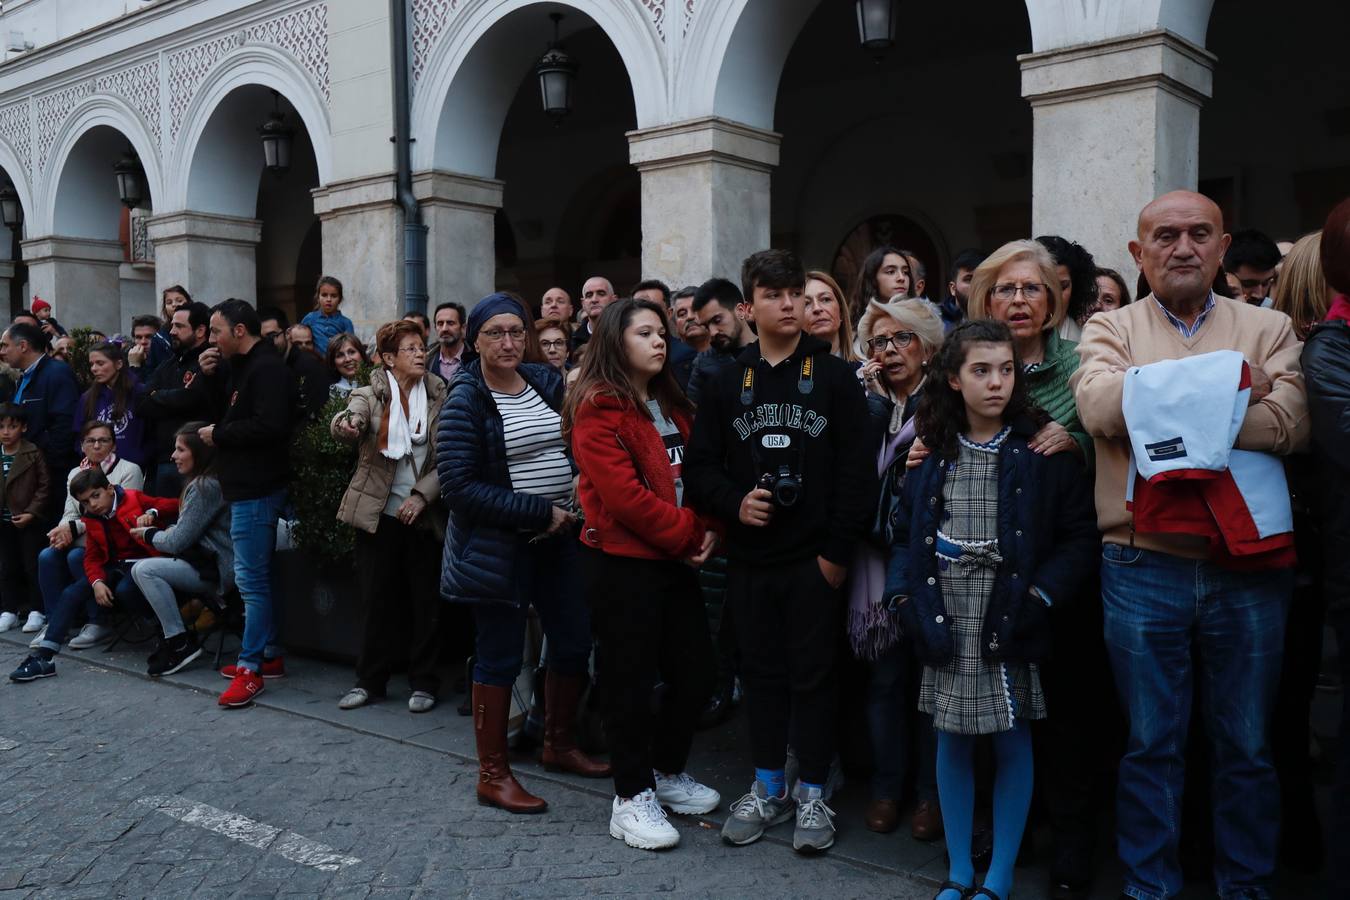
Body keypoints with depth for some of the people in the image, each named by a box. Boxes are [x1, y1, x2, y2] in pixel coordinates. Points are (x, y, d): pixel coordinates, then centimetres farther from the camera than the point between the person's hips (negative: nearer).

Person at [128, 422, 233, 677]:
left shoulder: (206, 487, -17)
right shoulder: (201, 483, 16)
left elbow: (177, 542, -15)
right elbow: (185, 532, 20)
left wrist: (149, 535, 4)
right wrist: (155, 528, 5)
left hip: (218, 570, -11)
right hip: (208, 562, 11)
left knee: (143, 569, -17)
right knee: (142, 567, 12)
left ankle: (180, 643, -12)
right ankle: (171, 634, 7)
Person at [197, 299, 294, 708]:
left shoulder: (267, 368, -16)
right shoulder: (240, 367, 17)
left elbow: (269, 426, -26)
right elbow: (226, 410, 26)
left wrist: (218, 435, -14)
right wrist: (209, 375, 9)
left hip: (256, 489, -11)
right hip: (246, 486, 11)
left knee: (251, 577, -8)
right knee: (258, 575, 15)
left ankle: (251, 667, -3)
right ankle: (270, 654, 23)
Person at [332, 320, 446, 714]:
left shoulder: (438, 397, 3)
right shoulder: (370, 395, 0)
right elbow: (346, 420, -23)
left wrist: (422, 495, -11)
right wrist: (347, 427, -46)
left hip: (424, 515, 1)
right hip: (379, 515, -1)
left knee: (426, 601, 4)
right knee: (379, 600, 6)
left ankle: (424, 682, 16)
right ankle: (370, 680, 19)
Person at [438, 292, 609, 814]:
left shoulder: (547, 382, 6)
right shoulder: (465, 402, -10)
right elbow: (459, 486, -17)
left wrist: (573, 510, -6)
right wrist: (539, 512, -19)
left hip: (558, 538, 6)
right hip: (498, 546, -6)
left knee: (574, 642, 11)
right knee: (500, 657, 2)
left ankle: (558, 745, 33)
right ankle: (493, 775, 17)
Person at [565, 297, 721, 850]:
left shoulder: (672, 404, 14)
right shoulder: (598, 409, -12)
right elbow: (624, 495, -20)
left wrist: (706, 529, -5)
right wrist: (687, 535, -14)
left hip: (674, 560, 8)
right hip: (620, 561, -8)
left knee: (697, 670, 12)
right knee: (631, 679, 2)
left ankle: (668, 772, 32)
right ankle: (632, 797, 18)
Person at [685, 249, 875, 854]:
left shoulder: (835, 377, -1)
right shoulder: (727, 384, 8)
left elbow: (857, 470, -6)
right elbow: (699, 466, 8)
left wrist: (837, 550, -11)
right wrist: (734, 503, -11)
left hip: (814, 559, -3)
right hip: (749, 559, 3)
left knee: (813, 675, 5)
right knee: (762, 673, 12)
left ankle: (812, 795, 20)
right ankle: (768, 789, 27)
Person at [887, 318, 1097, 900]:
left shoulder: (1042, 450, -3)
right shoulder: (930, 450, 6)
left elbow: (1078, 537, -5)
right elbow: (905, 533, 10)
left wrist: (1039, 596, -15)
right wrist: (905, 597, -3)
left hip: (1009, 622, -2)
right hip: (945, 621, 2)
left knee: (1012, 741, 5)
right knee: (952, 740, 9)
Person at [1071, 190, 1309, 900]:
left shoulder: (1268, 329, 8)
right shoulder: (1110, 329, 6)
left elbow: (1291, 422, -11)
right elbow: (1099, 404, -15)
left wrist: (1158, 410, -14)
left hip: (1248, 568, 1)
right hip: (1144, 566, -1)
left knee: (1247, 746, 12)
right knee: (1151, 743, 10)